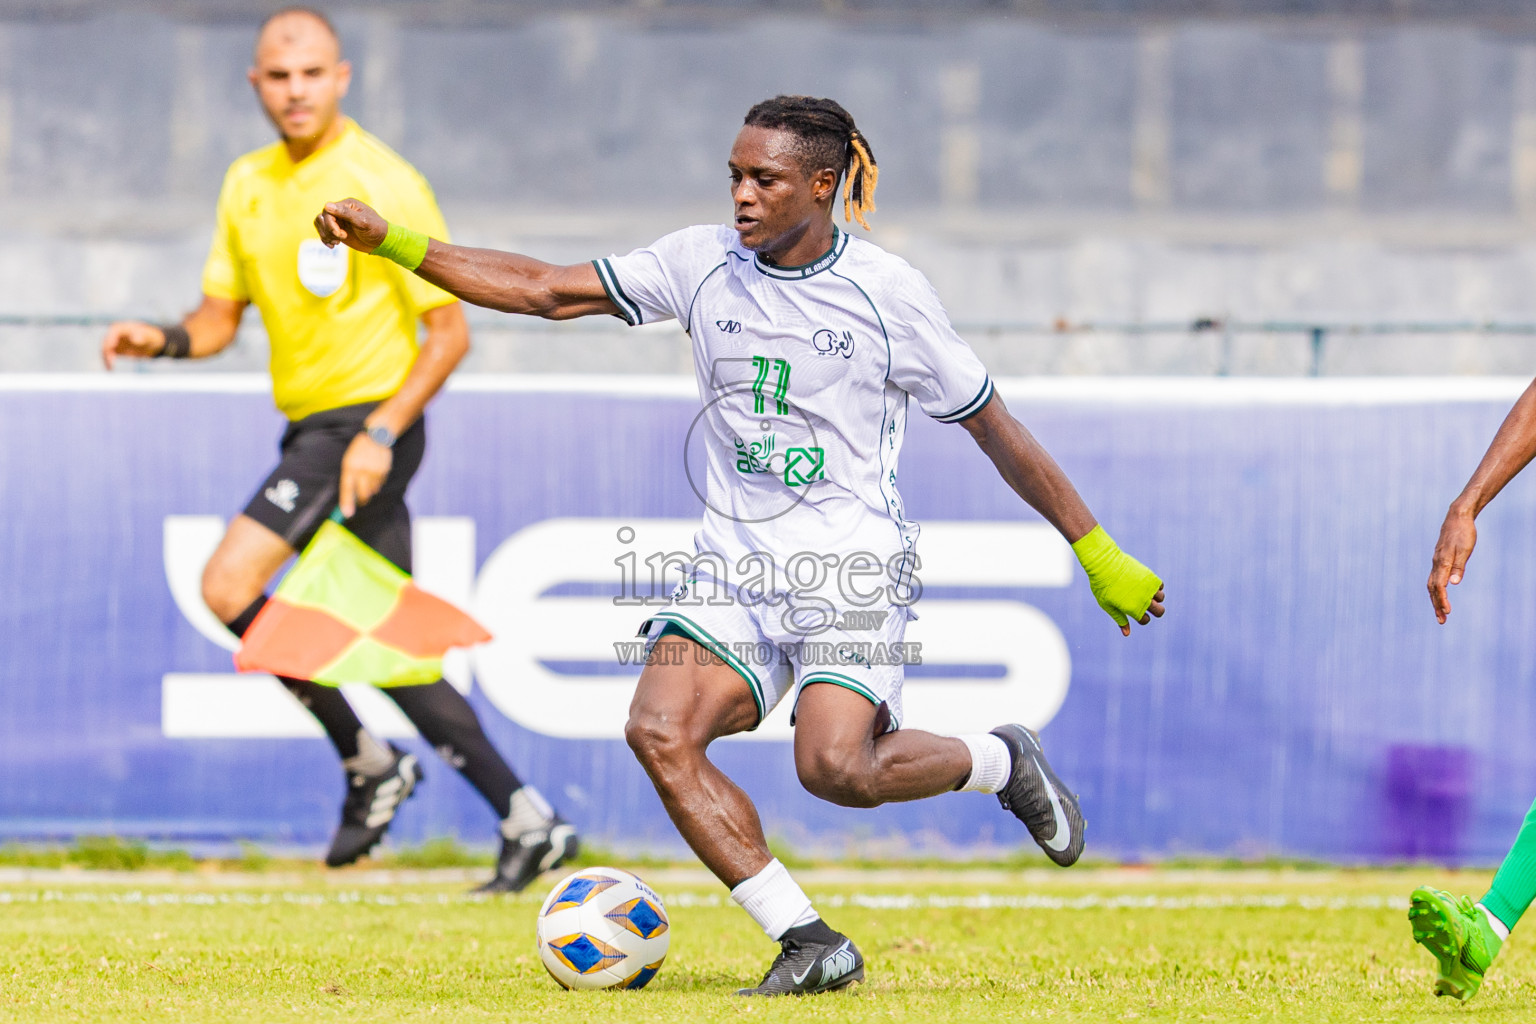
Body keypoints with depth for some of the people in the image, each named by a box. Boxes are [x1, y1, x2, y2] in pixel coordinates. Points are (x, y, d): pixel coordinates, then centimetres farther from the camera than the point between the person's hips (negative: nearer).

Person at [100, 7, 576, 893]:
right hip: (309, 428, 8)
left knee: (229, 585, -19)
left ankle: (369, 762, -4)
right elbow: (220, 319, 14)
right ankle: (529, 823, 13)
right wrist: (164, 339, -9)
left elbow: (451, 330, -12)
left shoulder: (383, 185, -12)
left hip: (367, 430, -8)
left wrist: (381, 434, -22)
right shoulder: (248, 186, 10)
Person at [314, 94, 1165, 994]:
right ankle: (810, 943, -10)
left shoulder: (887, 289, -5)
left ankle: (1000, 761, 7)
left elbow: (995, 428, 2)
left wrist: (1099, 554, 4)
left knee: (834, 766, -25)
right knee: (660, 732, -18)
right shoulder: (703, 262, 4)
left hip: (855, 561, -4)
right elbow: (546, 291, 5)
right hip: (737, 560, 5)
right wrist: (390, 242, -4)